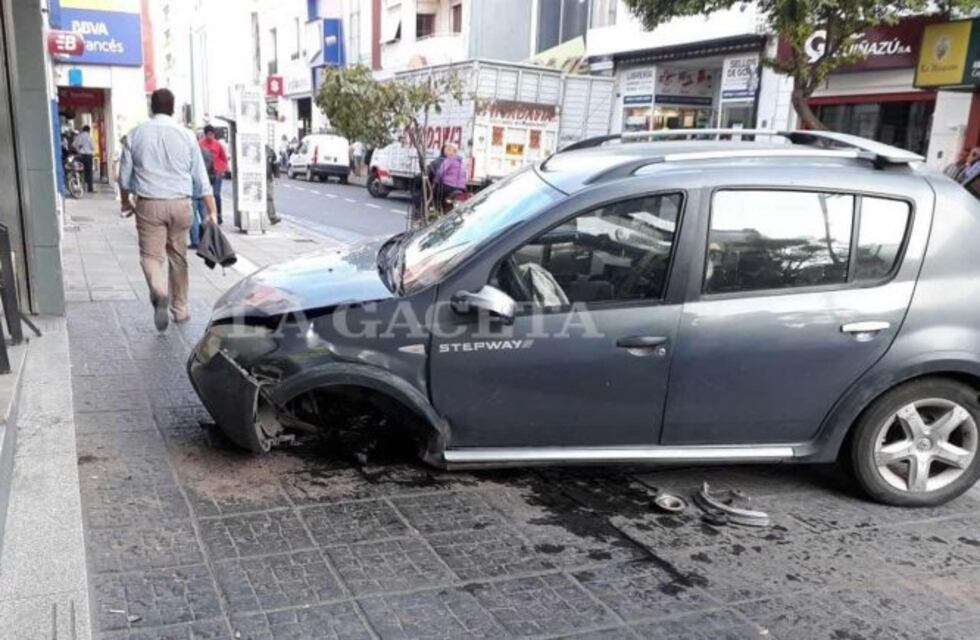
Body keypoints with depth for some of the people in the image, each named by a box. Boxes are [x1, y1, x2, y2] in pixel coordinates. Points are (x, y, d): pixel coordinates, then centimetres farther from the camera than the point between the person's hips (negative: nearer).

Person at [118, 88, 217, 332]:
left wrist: (126, 202, 26)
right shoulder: (186, 135, 1)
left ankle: (159, 293, -30)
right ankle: (180, 309, 21)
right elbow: (201, 178, 2)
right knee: (178, 257, 13)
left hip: (149, 204, -1)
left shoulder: (136, 135, 2)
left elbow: (124, 176, 8)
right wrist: (212, 211, 5)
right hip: (180, 204, 1)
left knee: (151, 255, -1)